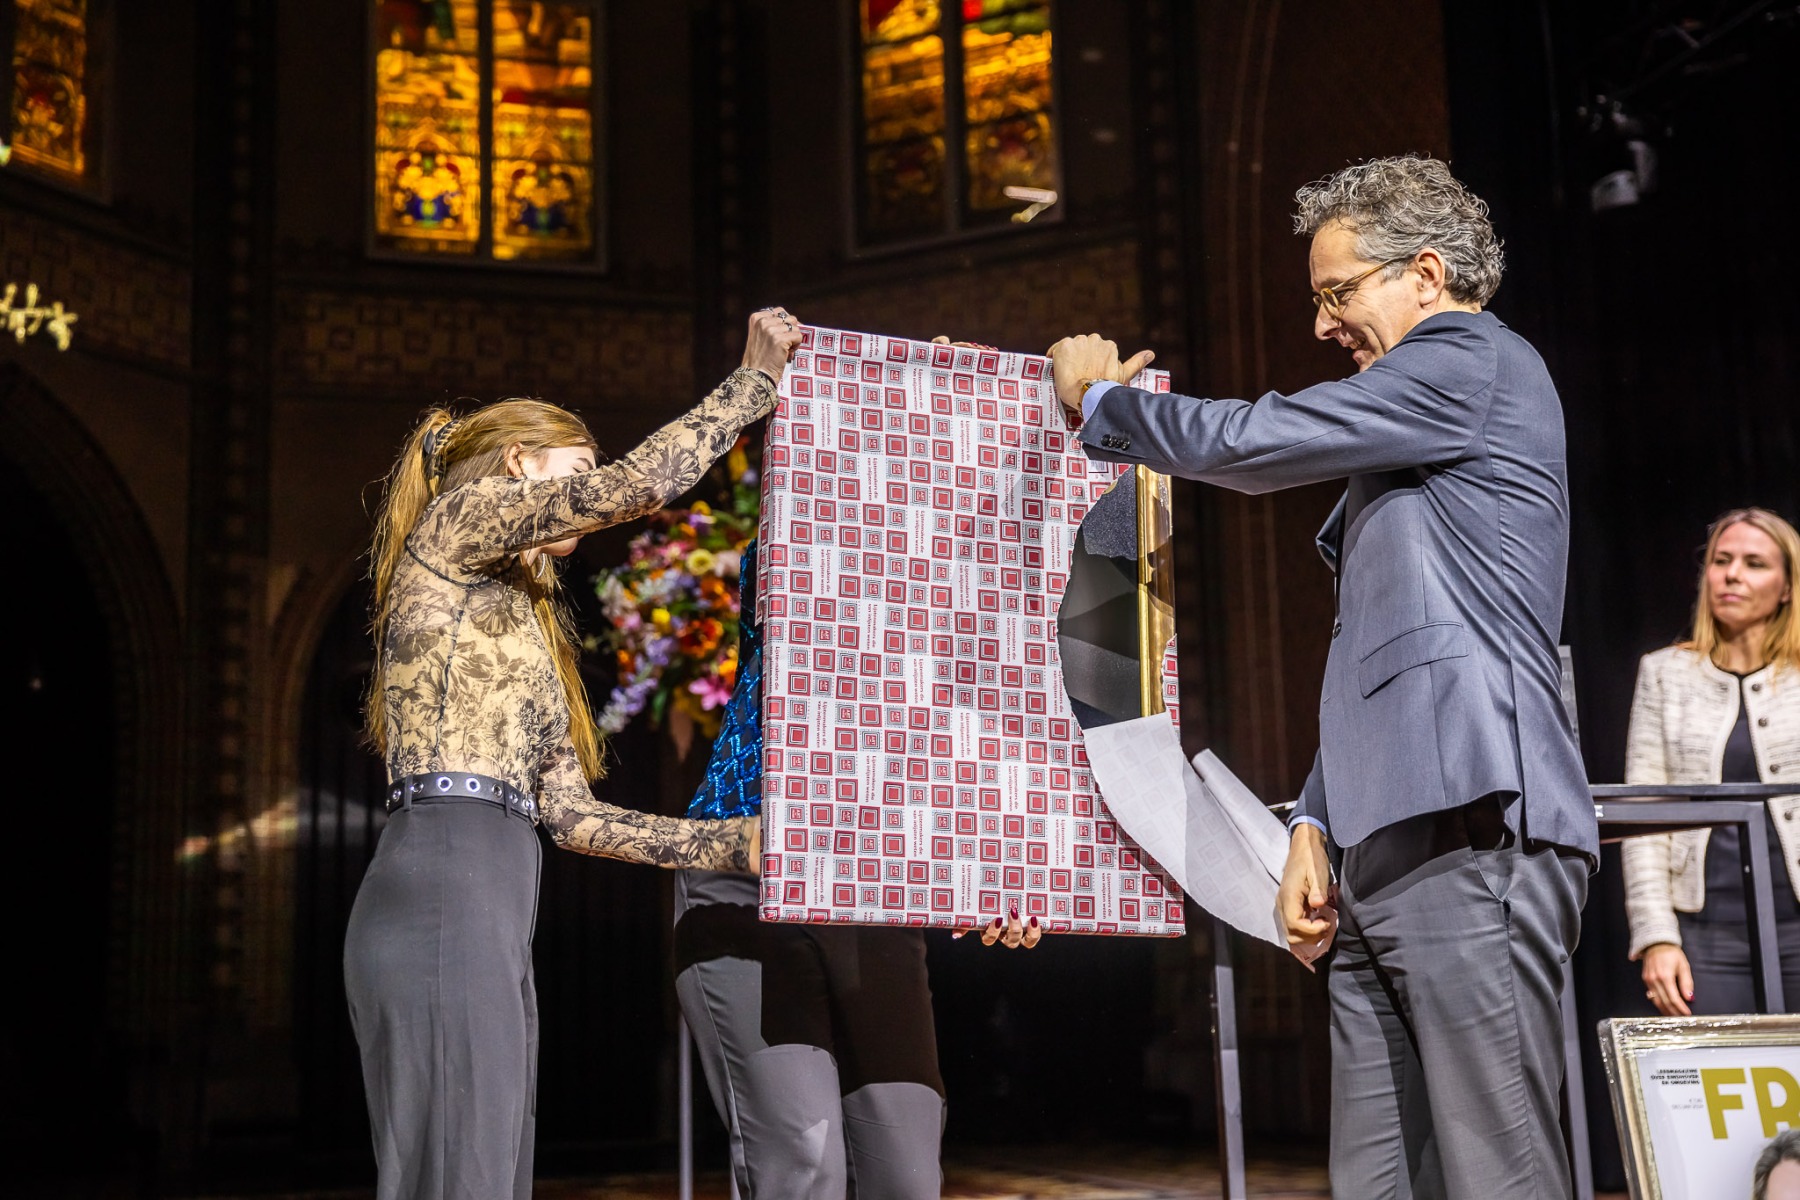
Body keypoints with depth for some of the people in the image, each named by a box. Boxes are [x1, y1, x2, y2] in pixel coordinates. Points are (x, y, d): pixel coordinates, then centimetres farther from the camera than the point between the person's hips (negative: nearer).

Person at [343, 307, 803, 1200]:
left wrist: (739, 844, 16)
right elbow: (637, 487, -7)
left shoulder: (517, 622, 29)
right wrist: (755, 380, 6)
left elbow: (571, 814, 20)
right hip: (442, 899, -9)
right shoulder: (456, 520, 7)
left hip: (490, 921, 9)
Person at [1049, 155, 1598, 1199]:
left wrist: (1100, 397, 12)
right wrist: (1317, 823, 18)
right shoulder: (1416, 418, 28)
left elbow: (1246, 444, -5)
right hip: (1385, 854, 10)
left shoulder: (1472, 362, -2)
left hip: (1473, 837, -10)